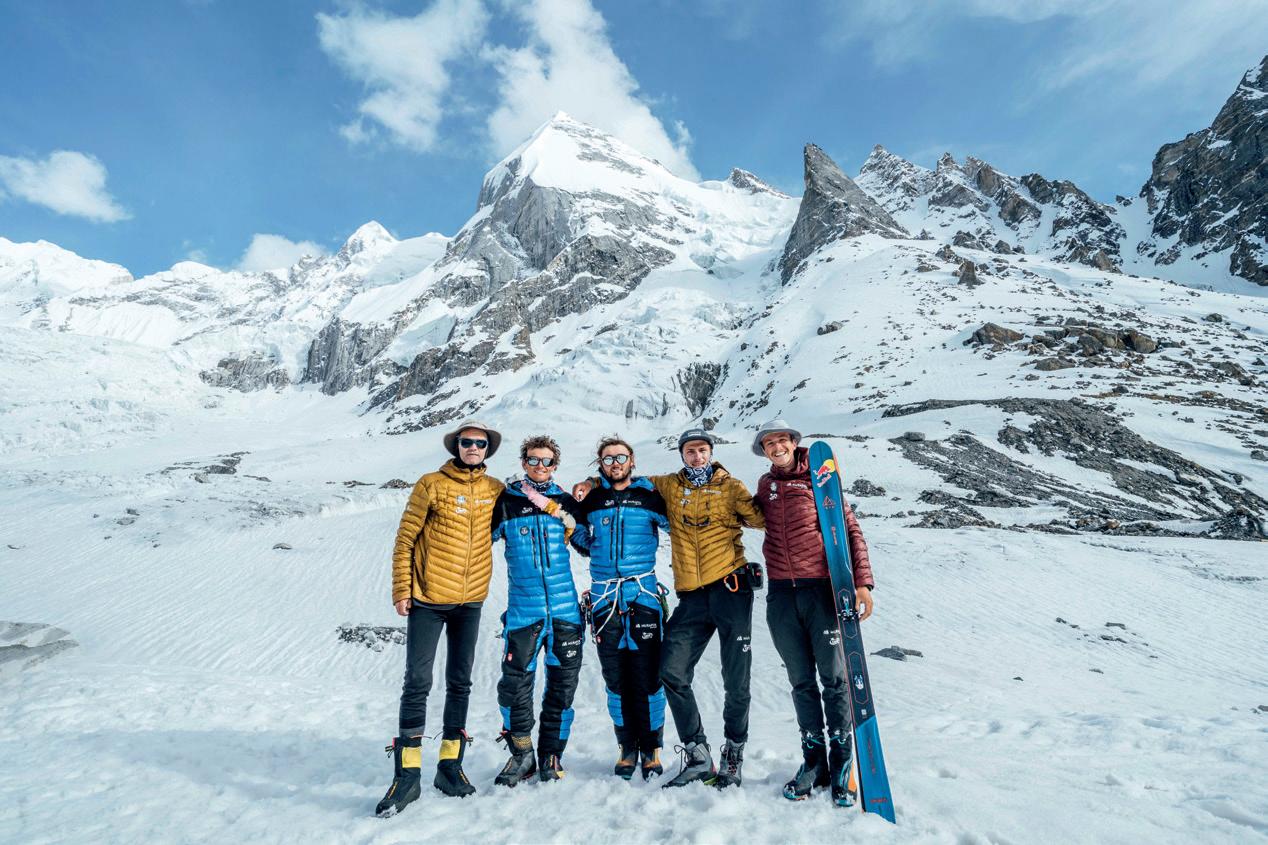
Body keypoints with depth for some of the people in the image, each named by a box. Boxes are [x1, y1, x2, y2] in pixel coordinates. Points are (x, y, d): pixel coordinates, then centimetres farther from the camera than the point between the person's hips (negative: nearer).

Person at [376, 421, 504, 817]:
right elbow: (405, 539, -3)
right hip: (428, 599, -3)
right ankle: (408, 774, 10)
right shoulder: (431, 484, -6)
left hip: (471, 601, 3)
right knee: (418, 683, -1)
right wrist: (401, 590, -7)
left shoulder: (495, 489, 3)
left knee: (460, 684, 11)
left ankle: (450, 765, 25)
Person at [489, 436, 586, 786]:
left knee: (563, 683, 8)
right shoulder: (506, 503, 4)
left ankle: (551, 754, 25)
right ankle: (521, 754, 19)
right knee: (515, 683, -2)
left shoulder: (566, 503, 8)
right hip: (523, 609, -1)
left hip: (565, 608, 2)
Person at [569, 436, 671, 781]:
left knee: (648, 677, -1)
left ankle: (651, 749, 14)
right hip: (605, 600, 2)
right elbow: (582, 540, 22)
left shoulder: (649, 497, 4)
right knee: (615, 679, 8)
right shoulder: (590, 501, 11)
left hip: (644, 596, -2)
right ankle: (627, 747, 21)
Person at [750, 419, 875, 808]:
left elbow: (850, 530, -3)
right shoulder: (765, 485, 11)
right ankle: (813, 761, 21)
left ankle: (841, 765, 15)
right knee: (802, 682, 10)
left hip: (821, 589, -3)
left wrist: (862, 582, -11)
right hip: (781, 594, 4)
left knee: (834, 678, 1)